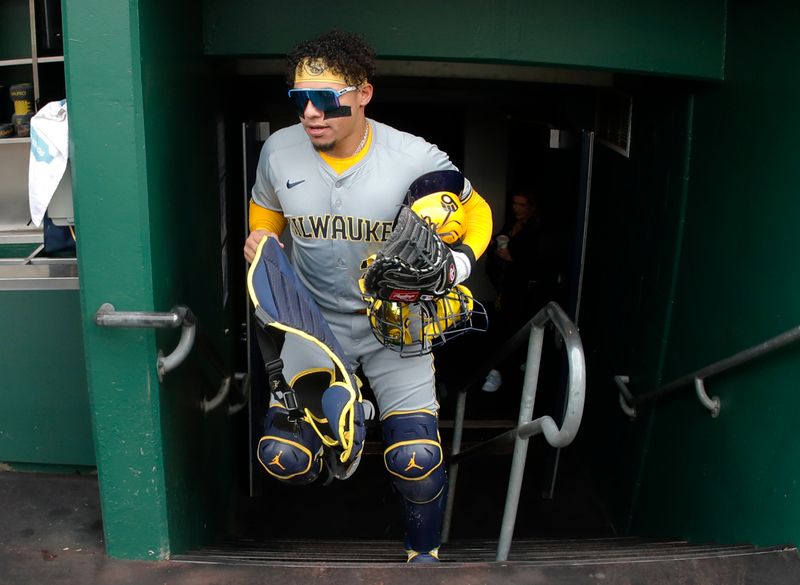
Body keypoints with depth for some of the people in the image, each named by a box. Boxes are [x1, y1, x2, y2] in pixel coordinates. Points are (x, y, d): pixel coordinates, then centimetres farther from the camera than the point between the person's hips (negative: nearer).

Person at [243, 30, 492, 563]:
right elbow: (265, 209, 15)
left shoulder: (415, 159, -16)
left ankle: (425, 553, 22)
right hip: (316, 318, 3)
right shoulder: (279, 150, -7)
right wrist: (260, 240, -8)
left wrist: (460, 260, -19)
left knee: (416, 458, -11)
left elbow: (475, 211, 0)